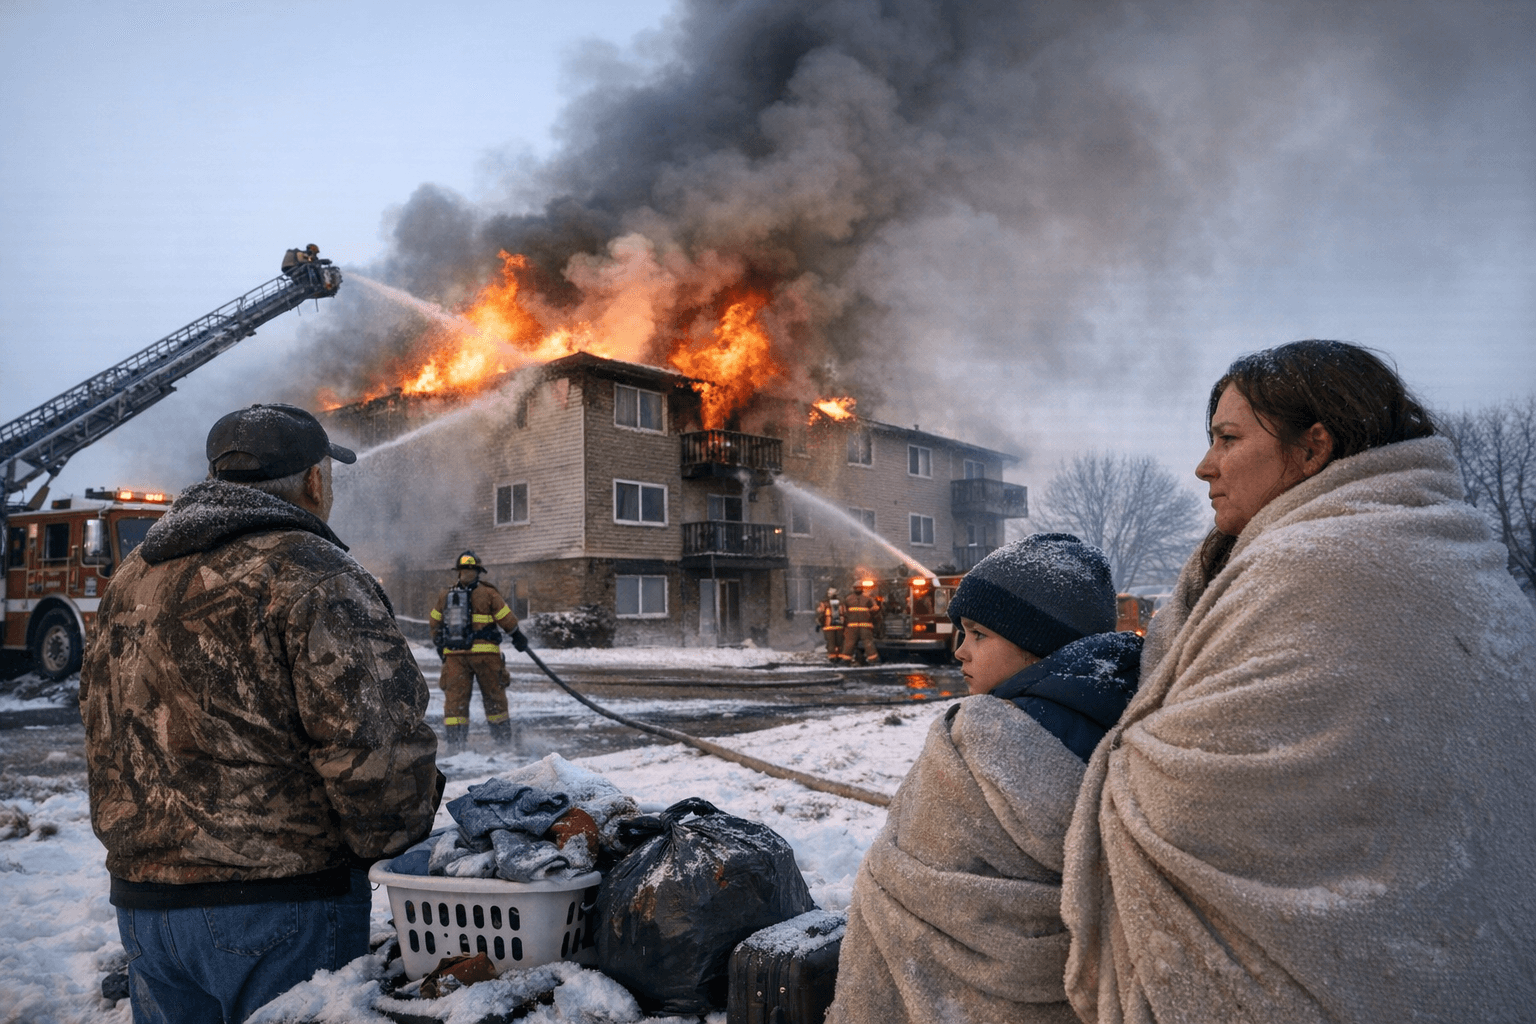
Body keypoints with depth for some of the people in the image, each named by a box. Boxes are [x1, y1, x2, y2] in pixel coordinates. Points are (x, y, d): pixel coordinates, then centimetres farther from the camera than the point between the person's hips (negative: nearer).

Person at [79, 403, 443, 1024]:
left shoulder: (130, 581, 12)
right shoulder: (309, 573, -16)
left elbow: (104, 734, 18)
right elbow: (376, 743, -22)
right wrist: (393, 841, -5)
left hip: (141, 897, 8)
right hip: (282, 904, -8)